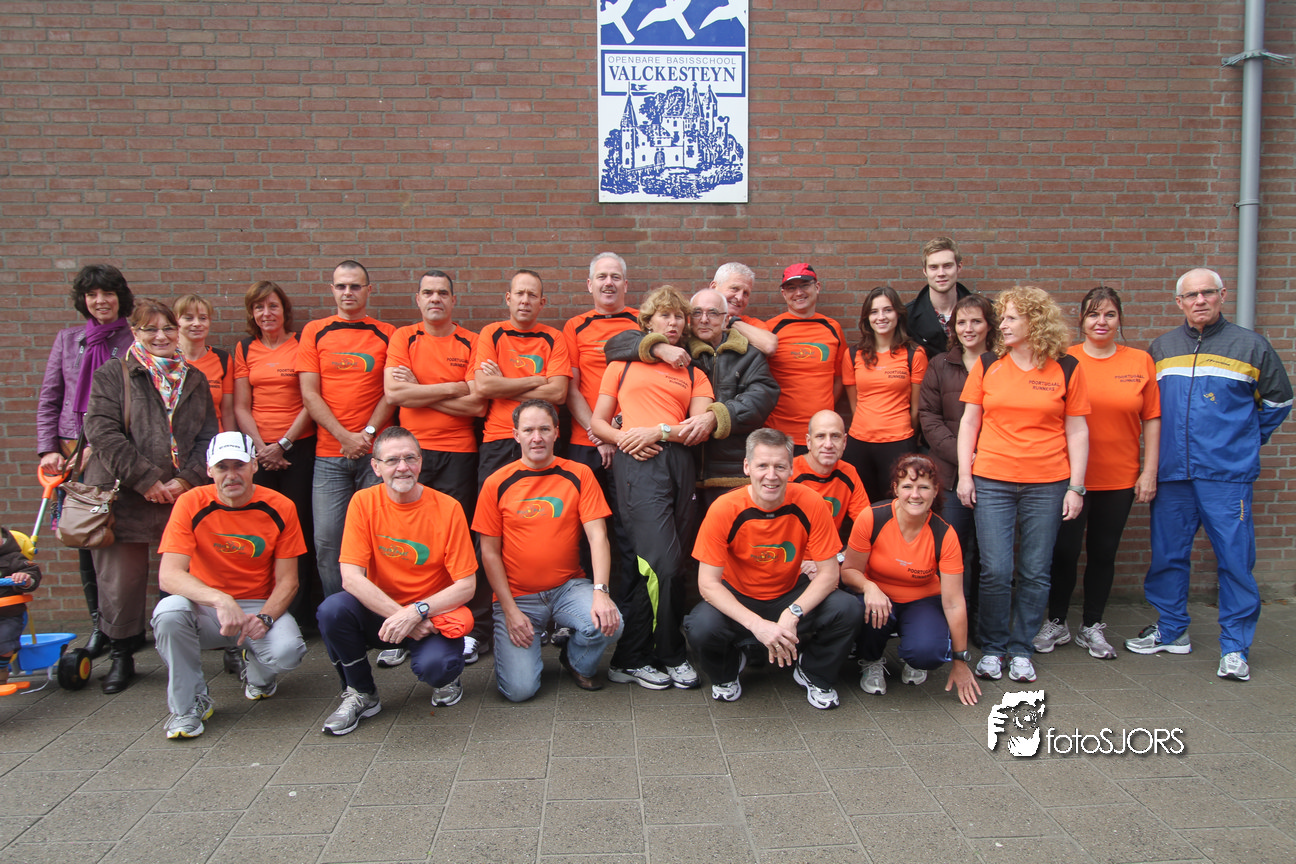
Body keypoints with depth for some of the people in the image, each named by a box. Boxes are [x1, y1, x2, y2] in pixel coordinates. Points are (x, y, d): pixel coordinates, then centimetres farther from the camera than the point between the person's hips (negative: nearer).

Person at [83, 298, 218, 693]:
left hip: (182, 496, 2)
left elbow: (208, 437, 9)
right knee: (121, 580, 4)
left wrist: (187, 479, -7)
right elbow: (102, 434, -8)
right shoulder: (112, 376, 3)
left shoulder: (194, 379, 13)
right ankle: (123, 654, 21)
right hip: (124, 497, -2)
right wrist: (146, 480, -13)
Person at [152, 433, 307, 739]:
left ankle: (257, 674, 12)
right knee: (169, 611, -33)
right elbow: (168, 575, -21)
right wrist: (220, 600, -36)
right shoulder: (191, 504, -10)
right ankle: (189, 704, -10)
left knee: (287, 652, -30)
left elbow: (287, 581, -4)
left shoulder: (279, 508, -7)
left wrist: (265, 617, -25)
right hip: (205, 609, 0)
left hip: (259, 606, 0)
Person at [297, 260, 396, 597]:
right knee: (326, 539, -2)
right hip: (329, 454, 1)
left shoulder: (386, 335, 8)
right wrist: (345, 436, -9)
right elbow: (309, 394, 2)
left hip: (375, 453, 0)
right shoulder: (314, 332, 9)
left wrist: (367, 433, -11)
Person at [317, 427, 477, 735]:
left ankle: (445, 678, 10)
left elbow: (466, 585, -12)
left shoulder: (447, 508, -12)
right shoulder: (364, 502, -7)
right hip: (379, 612, 2)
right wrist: (398, 615, -24)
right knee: (332, 609, -27)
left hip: (432, 615, -2)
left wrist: (416, 612, -26)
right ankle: (361, 694, -1)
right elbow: (351, 577, -13)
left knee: (434, 665, -32)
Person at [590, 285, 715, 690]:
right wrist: (624, 438, -6)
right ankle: (672, 655, 2)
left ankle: (630, 658, 14)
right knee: (665, 563, -14)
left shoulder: (693, 374, 22)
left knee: (646, 565, 3)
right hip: (638, 463, -3)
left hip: (679, 463, 3)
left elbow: (700, 430, 8)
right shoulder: (624, 364, 18)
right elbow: (598, 421, 14)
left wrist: (659, 431, -8)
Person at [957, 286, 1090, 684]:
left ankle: (1021, 651, 19)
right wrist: (964, 474, 2)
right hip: (992, 482, 0)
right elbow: (969, 421, 8)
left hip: (1047, 484, 0)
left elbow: (1077, 430, 5)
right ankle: (992, 649, 14)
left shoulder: (1066, 369, 3)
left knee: (1035, 573, 5)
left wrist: (1076, 486, 0)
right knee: (995, 571, -3)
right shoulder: (988, 365, 6)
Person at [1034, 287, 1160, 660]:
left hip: (1119, 479, 2)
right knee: (1064, 551, 3)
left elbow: (1151, 419, 4)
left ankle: (1092, 627, 25)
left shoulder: (1141, 361, 3)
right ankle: (1056, 623, 21)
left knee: (1103, 553, 10)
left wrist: (1150, 471, 0)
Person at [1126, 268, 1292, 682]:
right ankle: (1170, 630, 24)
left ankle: (1235, 646, 9)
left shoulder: (1250, 345, 3)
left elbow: (1277, 401, 14)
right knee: (1167, 554, 9)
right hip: (1171, 474, 3)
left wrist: (1244, 442, 13)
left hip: (1227, 475, -3)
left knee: (1234, 558, -2)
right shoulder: (1161, 347, 11)